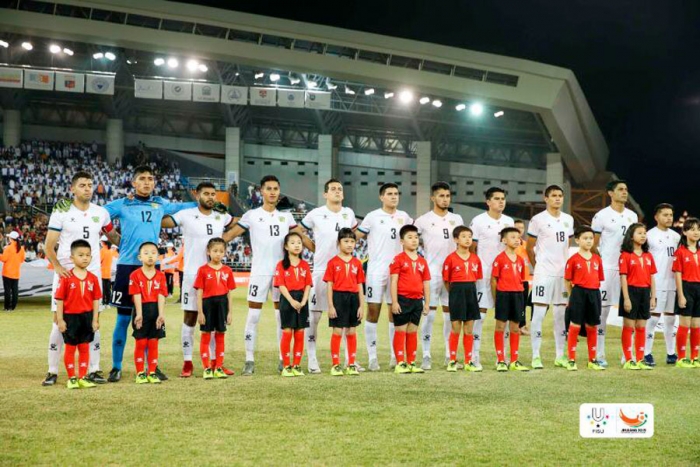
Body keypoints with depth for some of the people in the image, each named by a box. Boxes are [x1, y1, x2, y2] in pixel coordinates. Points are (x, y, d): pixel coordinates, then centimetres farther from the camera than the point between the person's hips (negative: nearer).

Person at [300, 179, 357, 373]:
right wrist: (314, 248, 0)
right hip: (321, 270, -4)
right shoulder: (316, 214, -6)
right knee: (314, 315, -1)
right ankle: (312, 359, 8)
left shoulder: (349, 213, 6)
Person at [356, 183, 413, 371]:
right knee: (373, 311, -2)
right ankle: (372, 356, 3)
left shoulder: (404, 217, 9)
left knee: (396, 312, 7)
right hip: (376, 271, -4)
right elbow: (355, 237, -2)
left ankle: (396, 355, 14)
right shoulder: (373, 217, -3)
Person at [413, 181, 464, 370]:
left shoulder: (457, 219, 10)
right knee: (429, 313, -6)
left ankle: (450, 354, 15)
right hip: (432, 273, -4)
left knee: (450, 313, 8)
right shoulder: (423, 220, -2)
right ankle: (426, 356, -1)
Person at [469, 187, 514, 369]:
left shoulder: (509, 221, 12)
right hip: (484, 272, -5)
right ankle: (475, 355, 0)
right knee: (480, 312, -5)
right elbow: (472, 248, -1)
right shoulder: (478, 221, -2)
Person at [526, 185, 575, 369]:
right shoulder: (538, 220, -5)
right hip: (544, 273, -5)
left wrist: (566, 266, 14)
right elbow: (529, 247, 2)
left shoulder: (568, 220, 11)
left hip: (563, 273, 5)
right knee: (538, 314, -6)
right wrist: (538, 266, 4)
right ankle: (536, 356, -2)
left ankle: (560, 356, 16)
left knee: (561, 314, 8)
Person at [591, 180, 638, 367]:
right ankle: (599, 355, 4)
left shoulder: (632, 216, 13)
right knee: (603, 310, -2)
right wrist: (599, 266, -7)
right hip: (607, 268, -5)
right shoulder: (601, 216, -4)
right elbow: (593, 245, -2)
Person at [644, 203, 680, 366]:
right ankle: (647, 353, -1)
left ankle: (671, 353, 15)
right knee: (654, 317, -6)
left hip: (673, 283, 6)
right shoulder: (650, 235, -5)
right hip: (656, 283, -6)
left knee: (671, 317, 9)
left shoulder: (676, 236, 13)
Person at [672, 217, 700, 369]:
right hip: (687, 288, -6)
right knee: (685, 325, -2)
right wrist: (681, 295, -14)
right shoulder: (680, 252, -6)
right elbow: (678, 275, -9)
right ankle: (681, 358, 4)